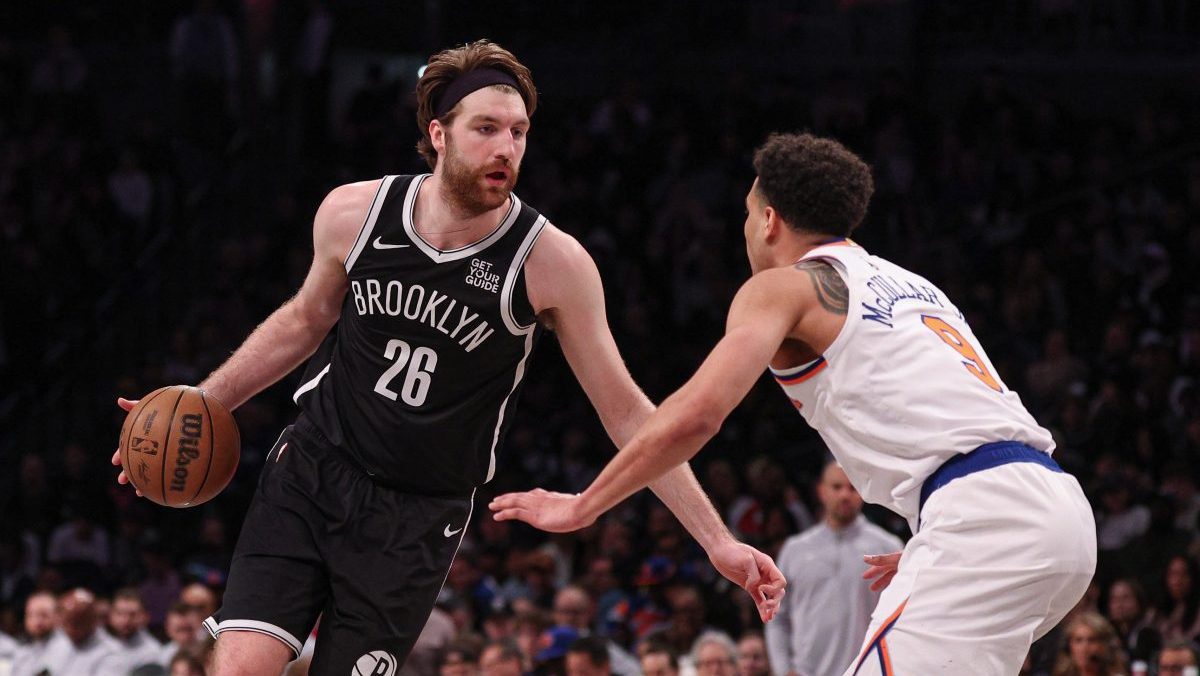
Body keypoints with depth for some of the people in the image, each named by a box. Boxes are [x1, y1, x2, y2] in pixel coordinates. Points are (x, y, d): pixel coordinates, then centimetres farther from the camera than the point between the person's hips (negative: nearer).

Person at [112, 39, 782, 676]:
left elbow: (626, 412, -7)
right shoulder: (354, 213, -7)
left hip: (416, 520, -2)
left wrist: (718, 541, -10)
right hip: (312, 473, 2)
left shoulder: (551, 261, -14)